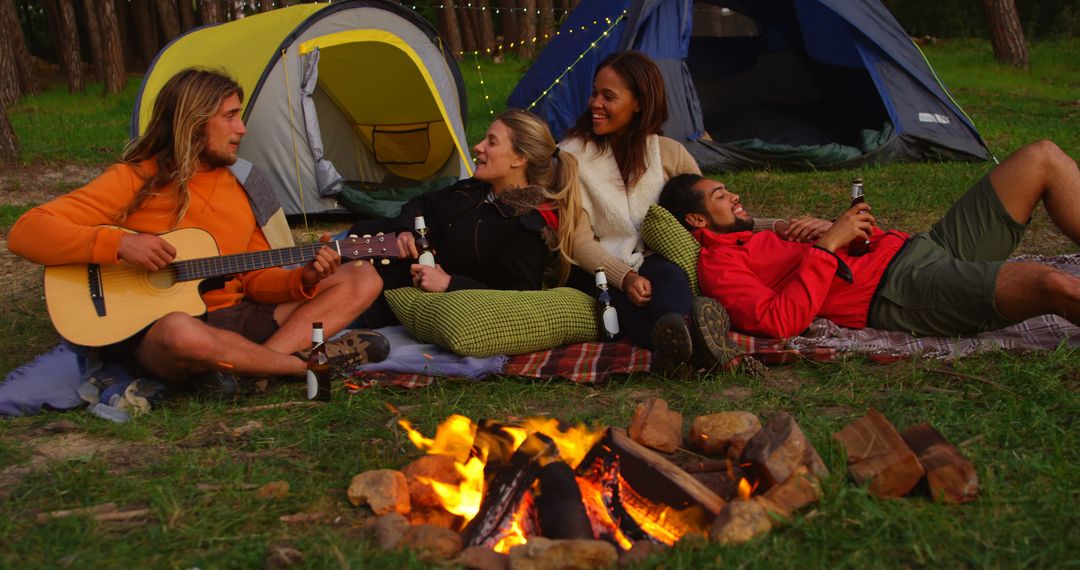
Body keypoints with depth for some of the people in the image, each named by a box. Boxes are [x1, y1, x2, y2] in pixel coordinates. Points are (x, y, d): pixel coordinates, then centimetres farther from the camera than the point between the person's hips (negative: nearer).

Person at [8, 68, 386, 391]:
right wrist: (117, 243, -26)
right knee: (181, 332, -44)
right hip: (152, 333, -6)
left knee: (363, 280, -2)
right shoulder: (135, 181, -6)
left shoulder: (237, 190, 11)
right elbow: (25, 233, -13)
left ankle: (257, 363, -24)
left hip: (234, 321, 6)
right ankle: (309, 363, -20)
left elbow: (255, 279, 14)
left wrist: (302, 281, -8)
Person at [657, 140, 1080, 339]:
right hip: (898, 289, -10)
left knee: (1042, 158, 2)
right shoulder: (718, 265, -1)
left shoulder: (760, 237, 29)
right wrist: (826, 244, -16)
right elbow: (781, 322, -19)